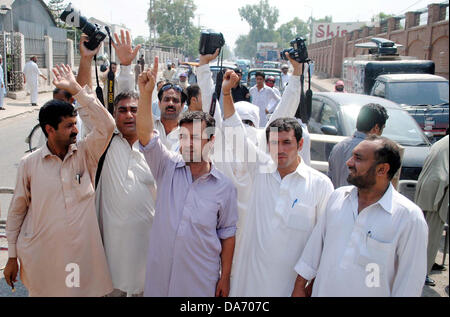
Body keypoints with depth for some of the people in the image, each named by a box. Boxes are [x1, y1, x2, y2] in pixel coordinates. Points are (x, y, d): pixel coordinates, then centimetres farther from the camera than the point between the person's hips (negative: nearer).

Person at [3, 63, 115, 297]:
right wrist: (12, 257, 6)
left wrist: (76, 89, -16)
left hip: (83, 253, 1)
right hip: (41, 258, 0)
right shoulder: (29, 164, -2)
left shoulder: (86, 154, -1)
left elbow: (106, 126, -16)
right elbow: (16, 212, 4)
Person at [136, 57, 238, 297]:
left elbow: (227, 233, 1)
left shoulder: (224, 186, -5)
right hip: (159, 274, 1)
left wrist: (225, 277, 2)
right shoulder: (168, 167, -4)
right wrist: (146, 94, -31)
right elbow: (145, 135, -18)